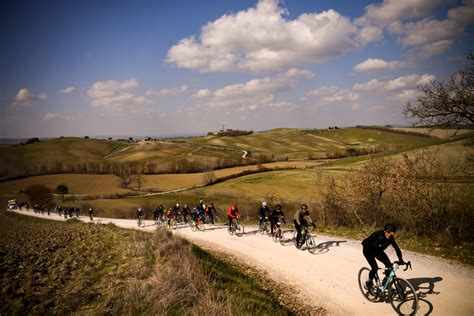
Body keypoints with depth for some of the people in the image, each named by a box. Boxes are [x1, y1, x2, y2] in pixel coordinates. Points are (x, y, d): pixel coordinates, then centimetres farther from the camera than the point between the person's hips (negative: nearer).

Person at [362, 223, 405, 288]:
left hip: (378, 251, 6)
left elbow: (396, 248, -12)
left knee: (389, 264, -12)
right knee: (375, 267, -21)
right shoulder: (377, 234, -33)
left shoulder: (391, 238, -17)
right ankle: (370, 282, 5)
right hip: (368, 250, -6)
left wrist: (400, 259, -22)